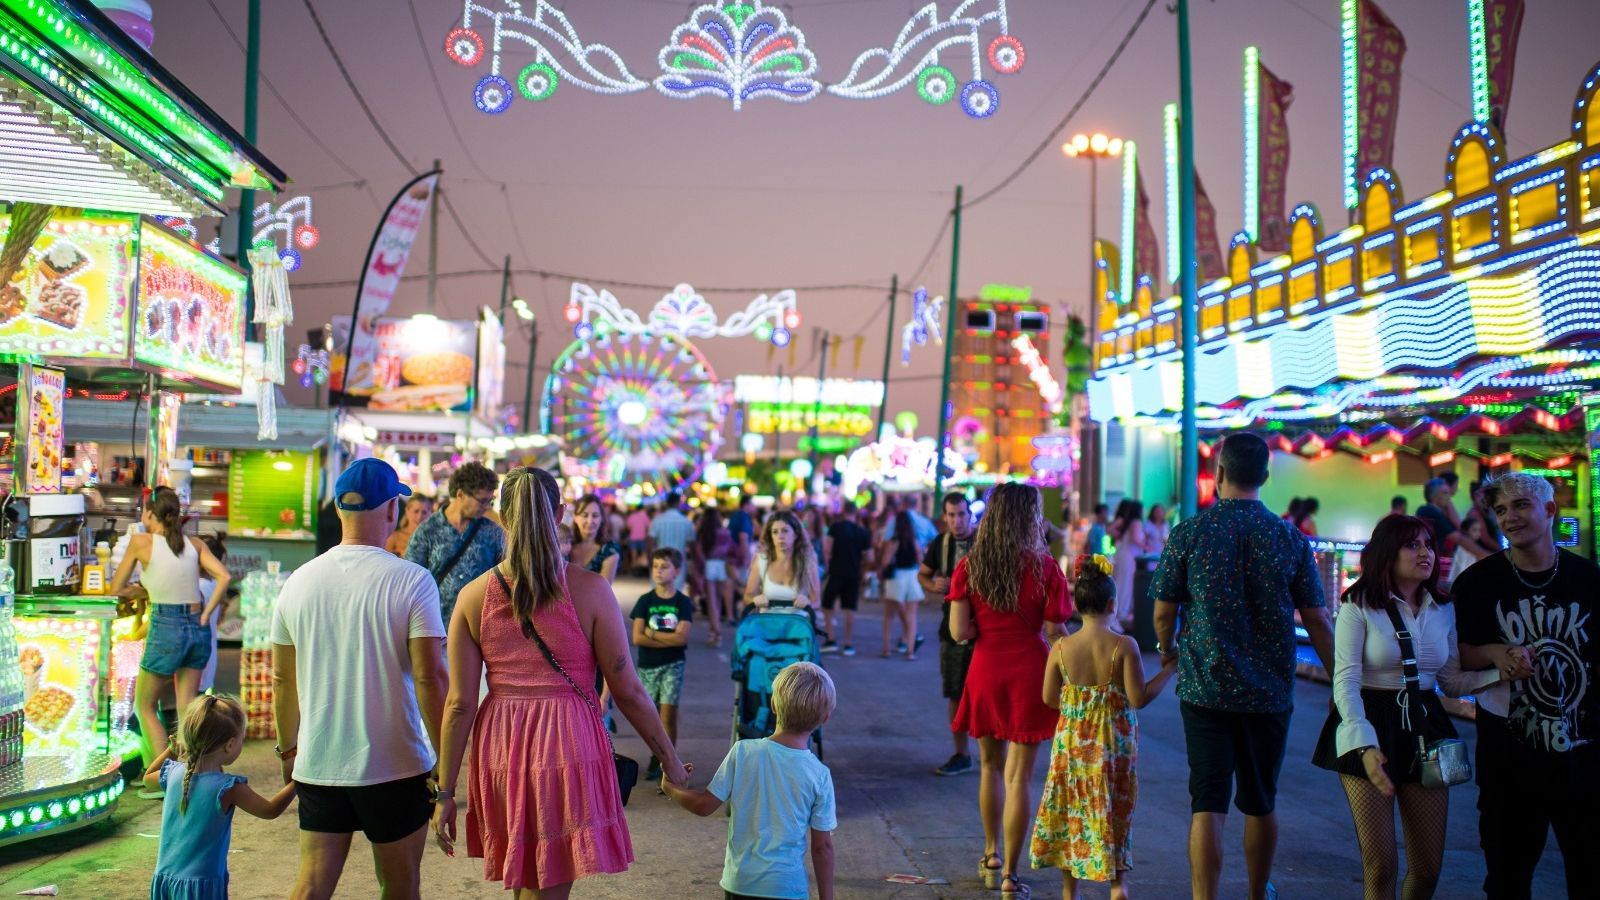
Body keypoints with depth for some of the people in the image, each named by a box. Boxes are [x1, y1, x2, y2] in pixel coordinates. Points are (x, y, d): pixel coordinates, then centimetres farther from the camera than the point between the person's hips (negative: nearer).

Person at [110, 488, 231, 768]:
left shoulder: (141, 542, -2)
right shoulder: (195, 544, 6)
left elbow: (116, 589, 5)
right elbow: (224, 577, -5)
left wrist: (146, 591, 16)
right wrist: (205, 615, -2)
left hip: (166, 629, -4)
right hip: (198, 629, 4)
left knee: (144, 707, 13)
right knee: (187, 709, 14)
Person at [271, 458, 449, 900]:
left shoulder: (299, 581, 1)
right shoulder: (412, 581, -13)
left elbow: (282, 678, 8)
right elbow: (428, 678, -16)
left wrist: (287, 748, 22)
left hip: (317, 764, 4)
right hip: (396, 766, -3)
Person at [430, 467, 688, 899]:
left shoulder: (474, 596, -2)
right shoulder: (589, 589, -9)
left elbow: (460, 704, -2)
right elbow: (628, 691, -6)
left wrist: (446, 792, 5)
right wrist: (671, 763, 6)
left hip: (501, 749, 3)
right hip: (568, 746, -3)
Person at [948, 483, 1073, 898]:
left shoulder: (969, 566, -3)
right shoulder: (1044, 567, -10)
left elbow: (959, 631, -6)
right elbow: (1056, 633, -8)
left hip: (985, 673, 3)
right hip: (1029, 674, -3)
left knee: (991, 765, 20)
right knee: (1018, 775, 2)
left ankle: (991, 856, 32)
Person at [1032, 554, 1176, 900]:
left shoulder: (1061, 648, -9)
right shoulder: (1124, 645, -16)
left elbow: (1049, 698, -1)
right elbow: (1138, 699, -15)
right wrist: (1169, 669, -5)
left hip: (1072, 740, 2)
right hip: (1114, 741, -2)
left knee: (1071, 810, 14)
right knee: (1114, 812, 13)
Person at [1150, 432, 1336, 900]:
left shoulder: (1188, 533, -8)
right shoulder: (1290, 538, -3)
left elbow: (1164, 613, -3)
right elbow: (1317, 621, -1)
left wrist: (1167, 652, 18)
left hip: (1205, 686, -2)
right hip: (1270, 691, 2)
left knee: (1207, 805, 1)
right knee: (1260, 803, 18)